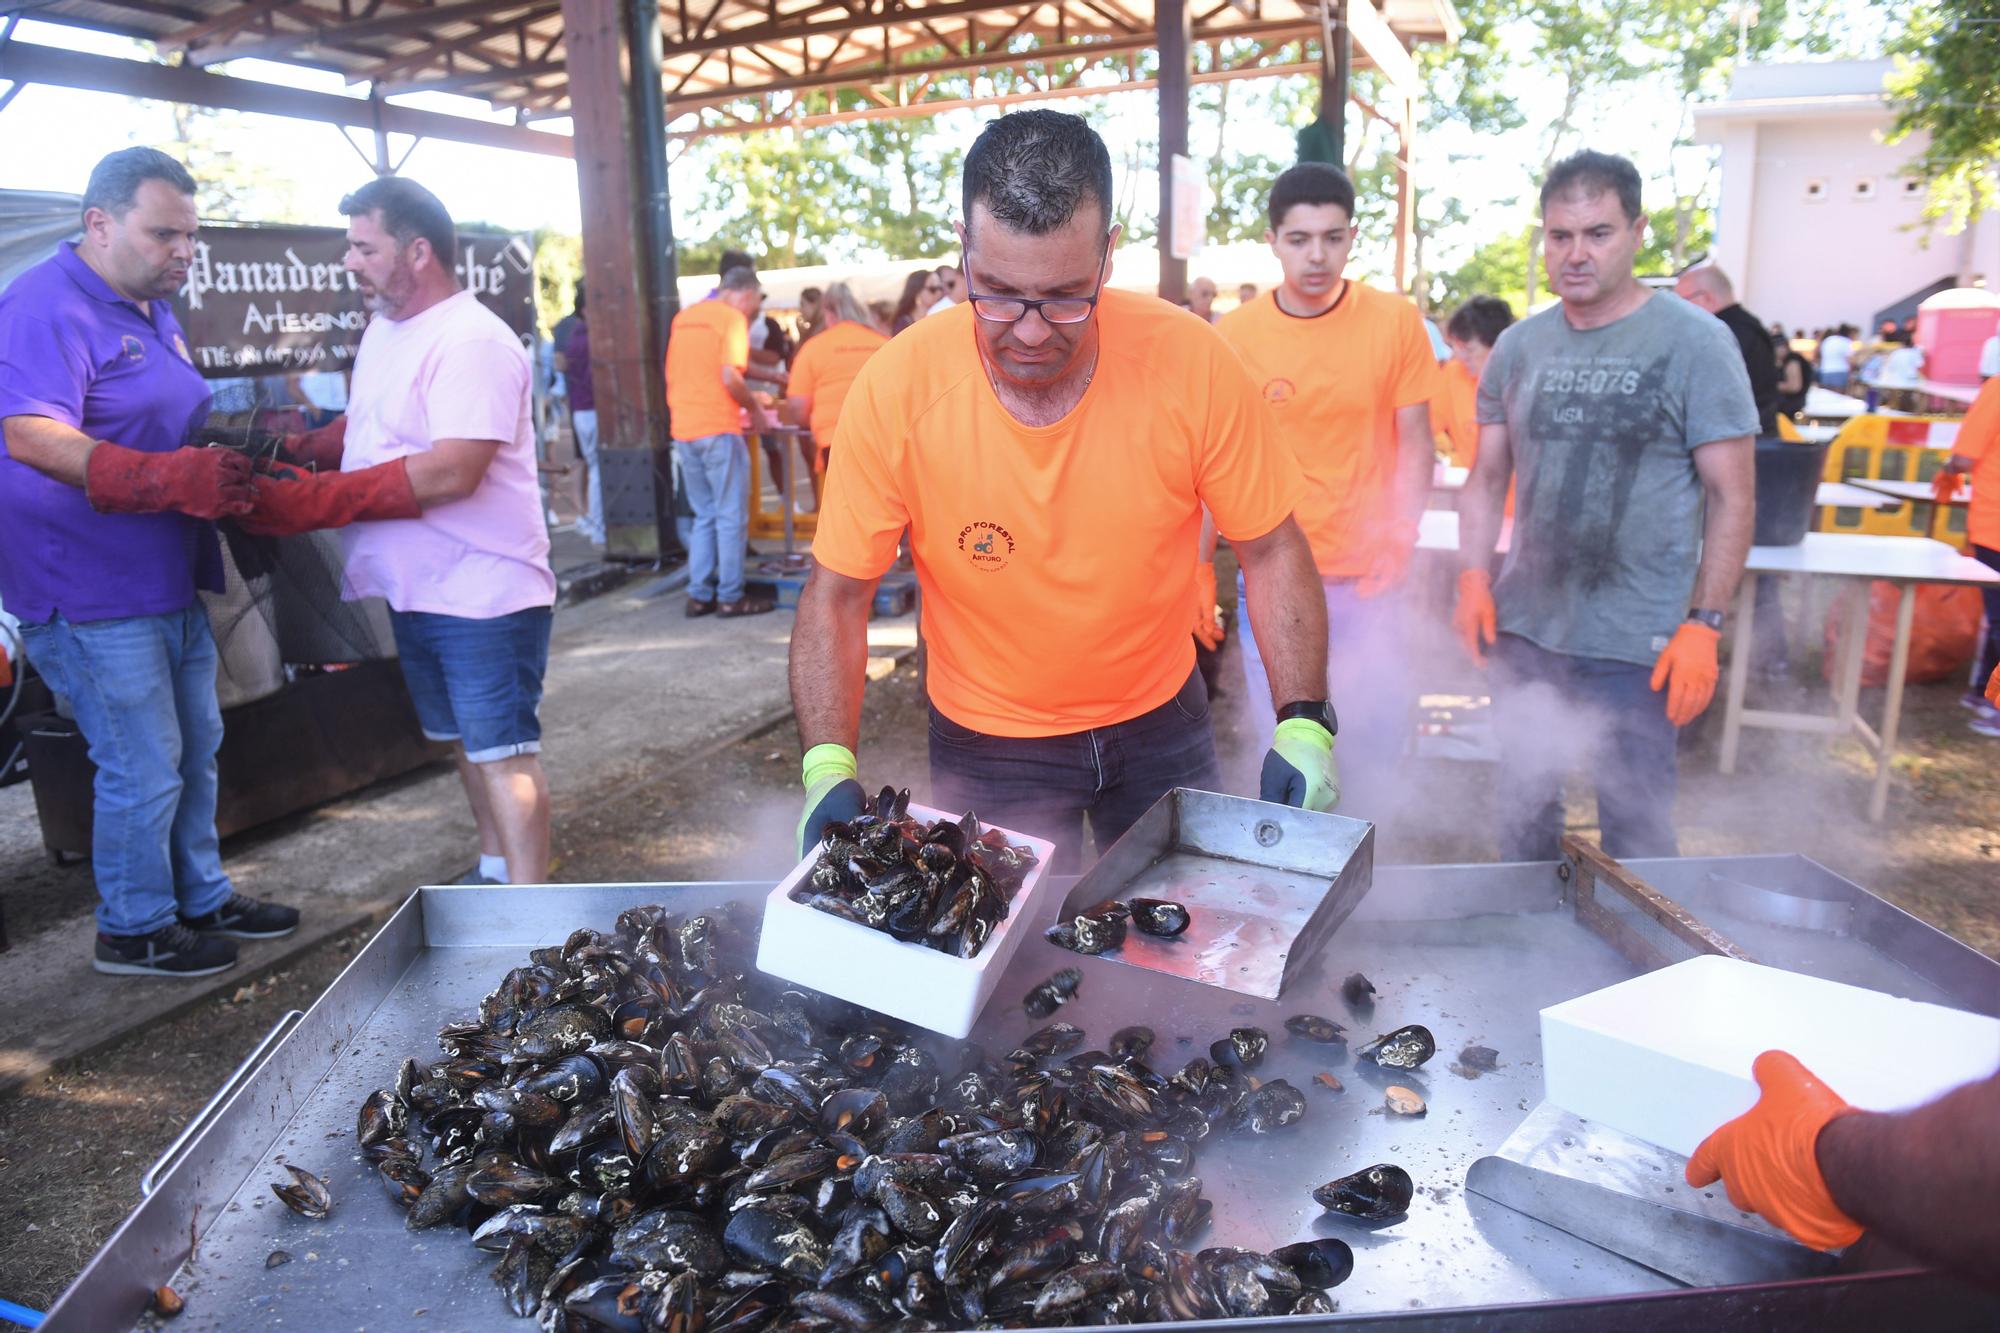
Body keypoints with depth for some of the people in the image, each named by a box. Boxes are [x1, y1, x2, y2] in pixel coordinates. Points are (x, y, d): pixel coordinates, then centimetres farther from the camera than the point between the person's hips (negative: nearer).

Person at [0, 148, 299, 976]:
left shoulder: (153, 311, 14)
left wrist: (239, 464, 7)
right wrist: (172, 479, -39)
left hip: (169, 582, 10)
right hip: (93, 595, -10)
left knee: (194, 751, 18)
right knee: (144, 768, -2)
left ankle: (202, 899, 34)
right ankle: (133, 932, 16)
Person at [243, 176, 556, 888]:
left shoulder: (471, 342, -18)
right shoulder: (383, 330, 14)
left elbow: (451, 472, -27)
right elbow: (363, 427, 21)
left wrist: (315, 500, -25)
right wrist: (298, 451, 0)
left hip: (484, 589, -10)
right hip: (415, 588, 10)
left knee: (503, 753, -6)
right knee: (465, 743, 19)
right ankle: (493, 871, 34)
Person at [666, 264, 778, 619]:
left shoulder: (684, 317, 16)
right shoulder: (732, 317, -7)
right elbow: (730, 377, -18)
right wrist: (754, 407, -1)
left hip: (683, 429, 7)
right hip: (718, 429, -7)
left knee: (705, 515, 15)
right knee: (732, 517, 1)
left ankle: (699, 595, 14)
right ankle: (730, 596, 4)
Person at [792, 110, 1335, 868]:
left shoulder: (1191, 363, -19)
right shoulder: (893, 391, -21)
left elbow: (1272, 552, -9)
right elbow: (837, 595, -12)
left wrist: (1303, 723, -17)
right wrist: (829, 767, -23)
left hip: (1159, 718, 2)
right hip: (988, 746, -1)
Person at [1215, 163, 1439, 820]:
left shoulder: (1396, 321, -2)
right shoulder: (1232, 334, -2)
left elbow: (1415, 440, 2)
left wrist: (1401, 533, -14)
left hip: (1369, 576, 0)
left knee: (1376, 744, 7)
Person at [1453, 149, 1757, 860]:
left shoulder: (1694, 342, -5)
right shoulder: (1519, 345, 6)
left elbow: (1732, 496, -6)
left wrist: (1703, 624, -12)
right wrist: (1474, 577, -3)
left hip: (1638, 644, -4)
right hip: (1525, 628, 4)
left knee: (1634, 831, 5)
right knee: (1523, 811, 17)